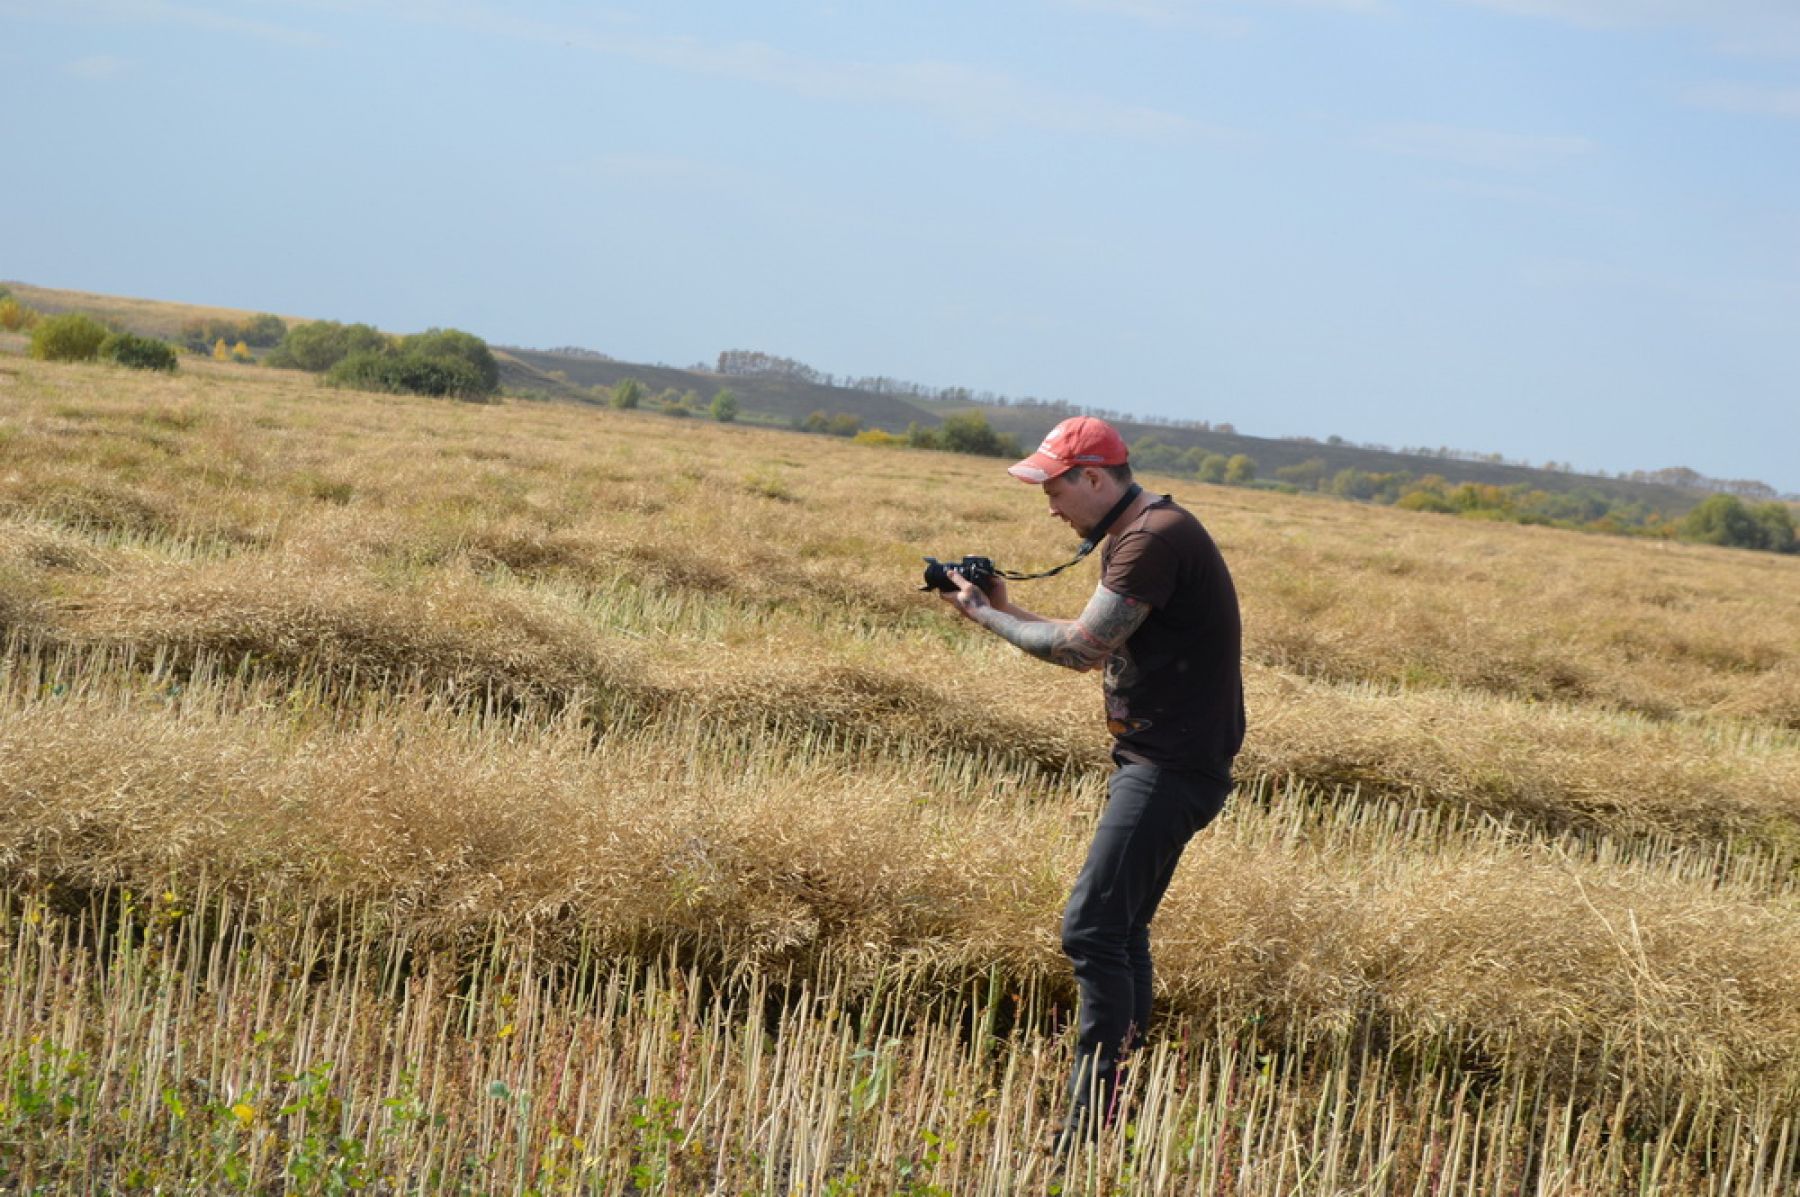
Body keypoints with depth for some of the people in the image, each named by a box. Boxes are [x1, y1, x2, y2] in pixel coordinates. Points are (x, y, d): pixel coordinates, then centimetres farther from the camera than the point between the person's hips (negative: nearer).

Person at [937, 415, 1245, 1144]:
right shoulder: (1137, 535, 17)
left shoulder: (1156, 537, -16)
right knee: (1120, 931, 15)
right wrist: (1008, 609, 12)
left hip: (1172, 768, -11)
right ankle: (1121, 1100, 21)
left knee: (1093, 929, -16)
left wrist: (987, 618, -6)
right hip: (1154, 760, 11)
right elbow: (1098, 647, 19)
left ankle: (1091, 1118, -17)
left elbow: (1082, 648, -19)